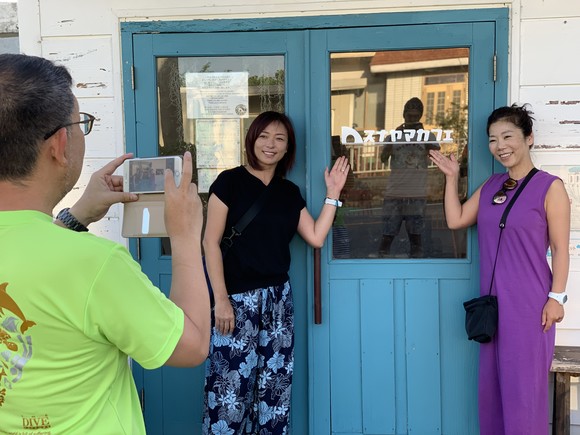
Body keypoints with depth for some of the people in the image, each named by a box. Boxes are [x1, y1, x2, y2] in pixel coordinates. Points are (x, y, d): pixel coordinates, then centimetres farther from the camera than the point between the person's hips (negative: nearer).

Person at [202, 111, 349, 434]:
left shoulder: (290, 192, 12)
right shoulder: (230, 181, -4)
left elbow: (317, 237, 7)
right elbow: (211, 242, -8)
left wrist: (333, 193, 3)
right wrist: (221, 299, -14)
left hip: (278, 297, 5)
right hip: (238, 298, -5)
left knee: (275, 385, 9)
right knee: (231, 386, -6)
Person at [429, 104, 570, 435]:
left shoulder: (550, 187, -8)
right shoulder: (490, 187, 10)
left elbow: (560, 248, -9)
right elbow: (455, 220, 9)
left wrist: (556, 297, -13)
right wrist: (452, 177, 8)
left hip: (529, 303, -6)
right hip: (493, 301, 6)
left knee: (523, 384, 2)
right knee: (492, 383, 14)